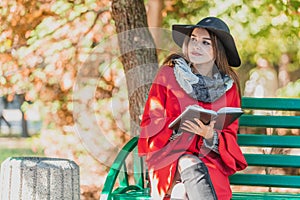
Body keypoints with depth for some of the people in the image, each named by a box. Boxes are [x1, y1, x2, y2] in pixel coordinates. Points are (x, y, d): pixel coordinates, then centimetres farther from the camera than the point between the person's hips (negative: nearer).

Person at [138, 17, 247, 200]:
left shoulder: (229, 87, 8)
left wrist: (211, 136, -16)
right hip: (169, 155, -1)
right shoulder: (168, 74, 4)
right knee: (190, 165, -36)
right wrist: (177, 126, -17)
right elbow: (150, 121, 3)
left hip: (209, 159, 1)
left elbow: (230, 136, 8)